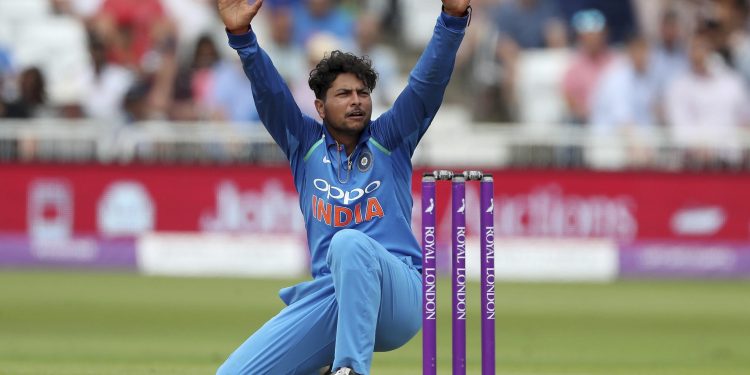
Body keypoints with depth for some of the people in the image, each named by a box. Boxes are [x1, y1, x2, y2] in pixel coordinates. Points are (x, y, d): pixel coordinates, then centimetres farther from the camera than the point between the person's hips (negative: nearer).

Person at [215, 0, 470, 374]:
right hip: (326, 299, 3)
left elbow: (429, 80, 1)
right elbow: (269, 92, 3)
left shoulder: (390, 140, 12)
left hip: (397, 297, -3)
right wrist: (241, 35, -13)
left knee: (350, 243, -37)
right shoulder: (306, 145, 17)